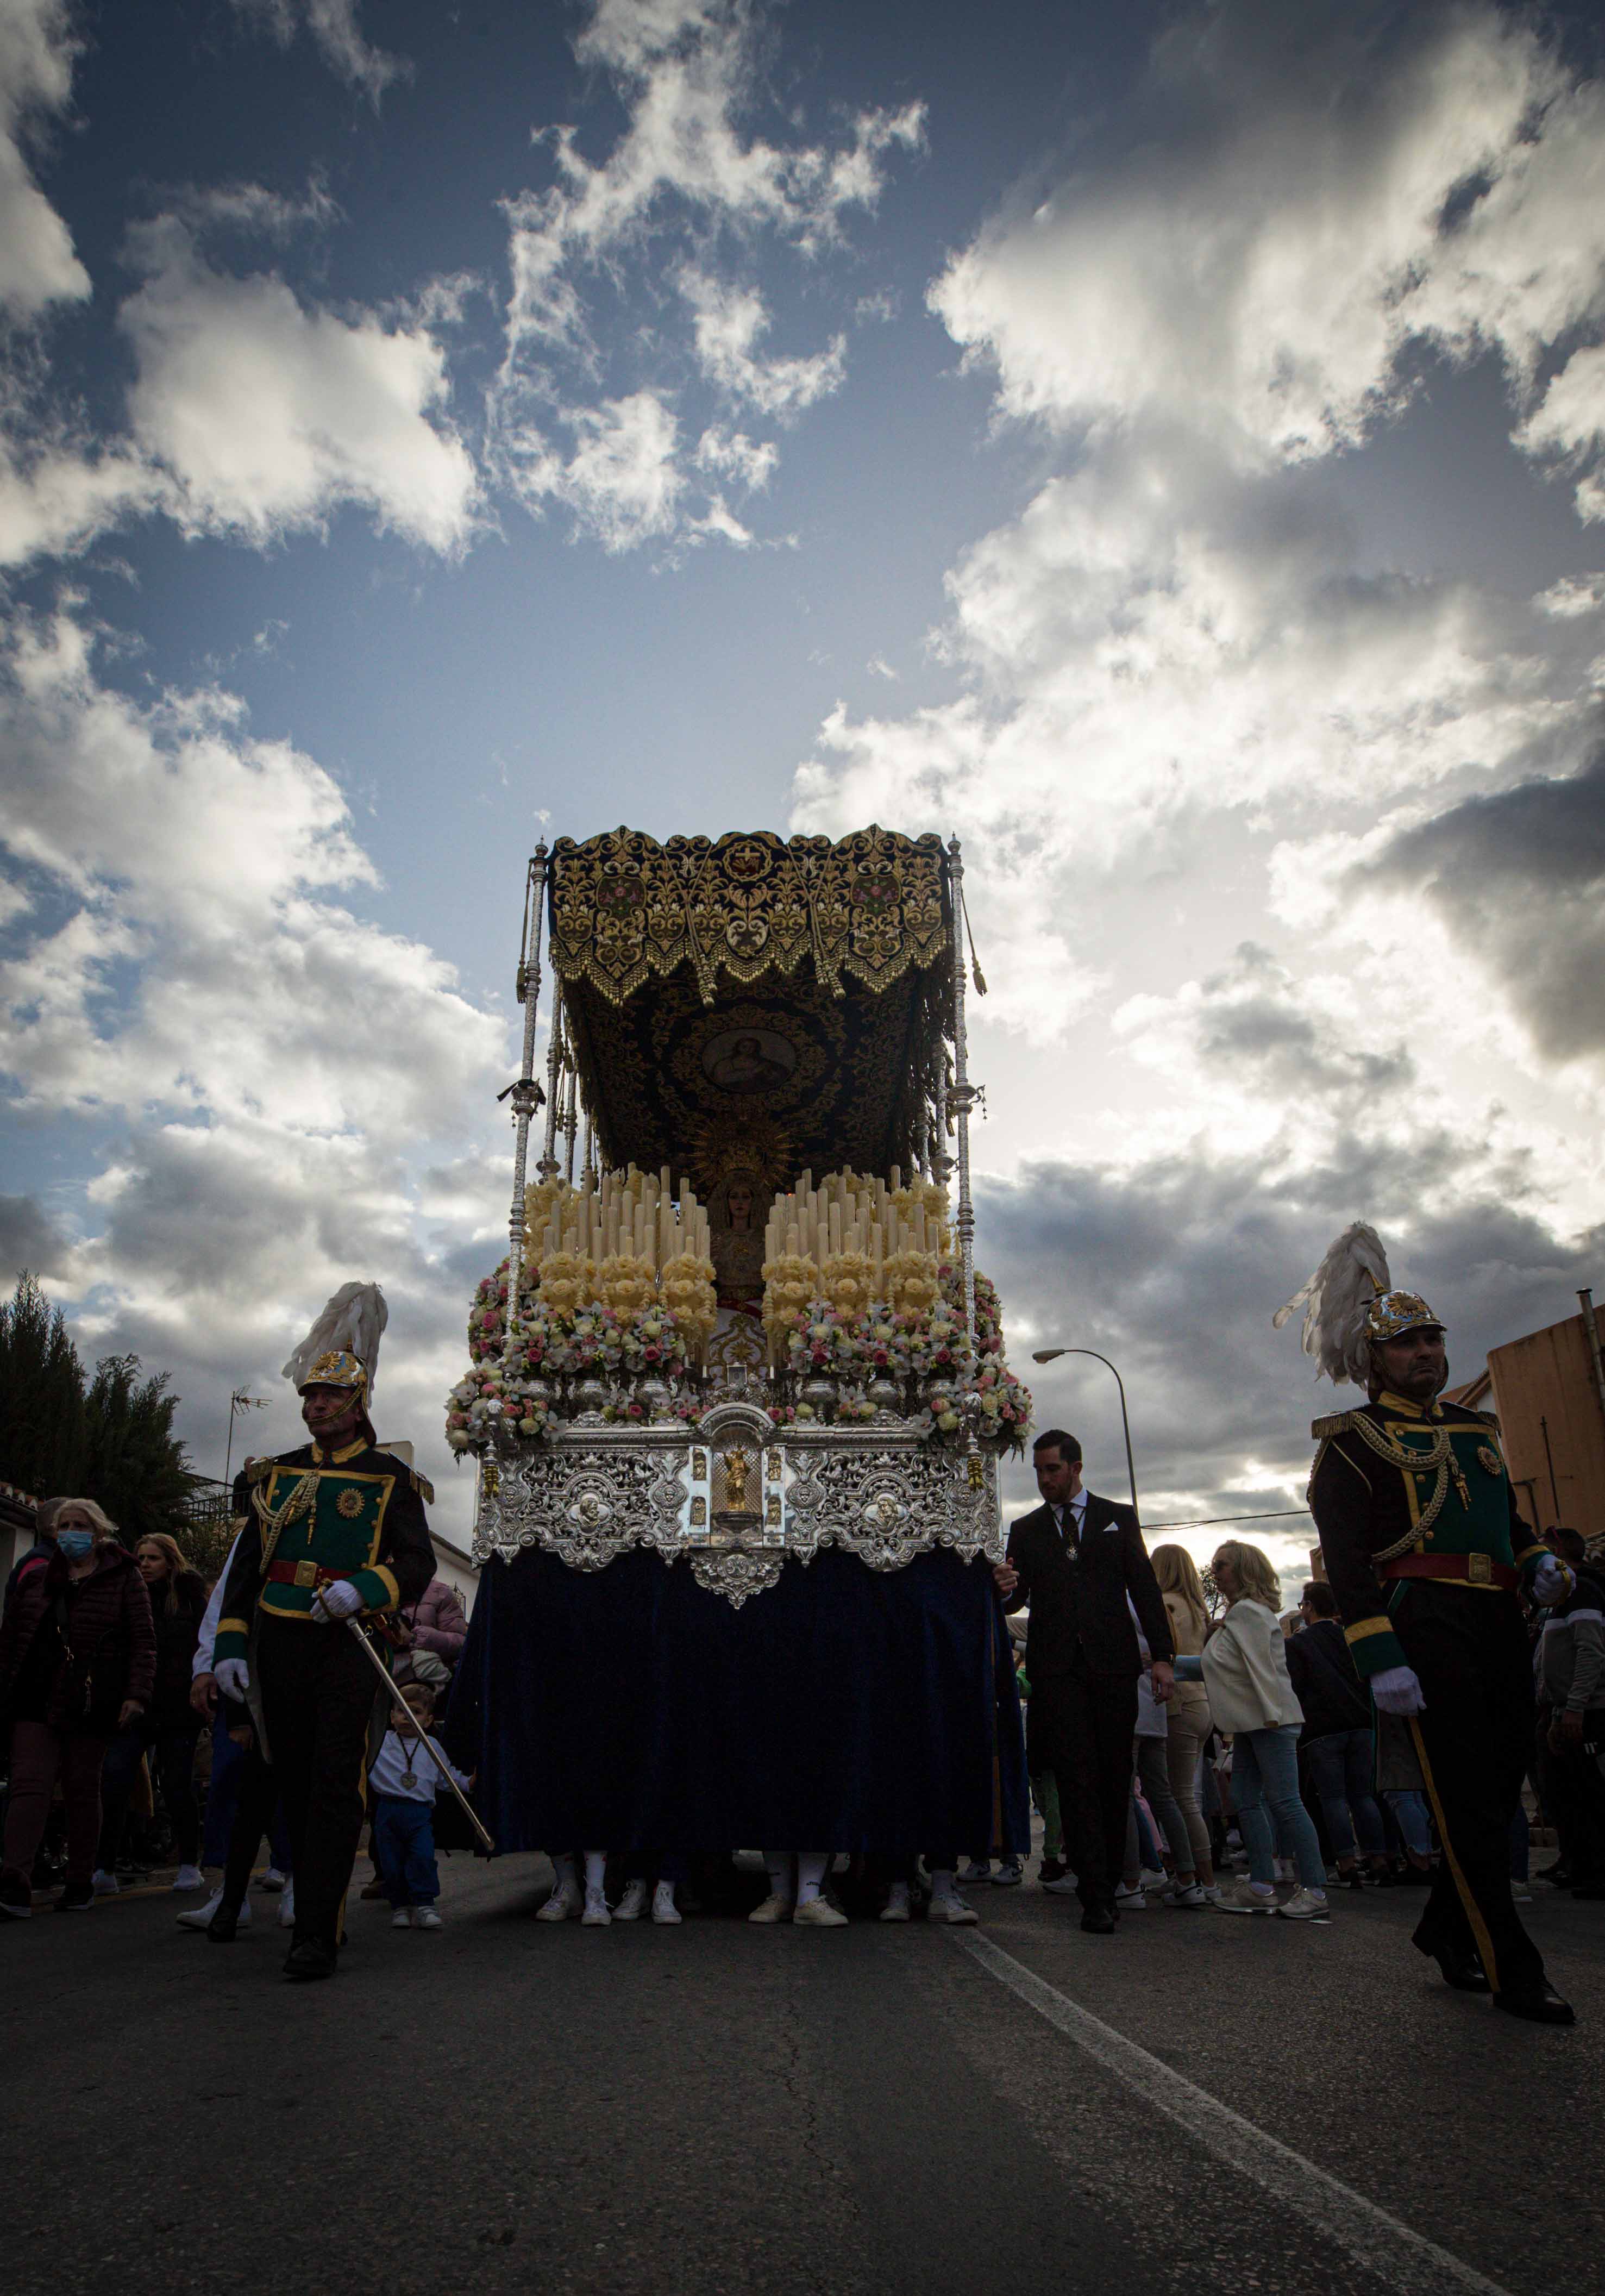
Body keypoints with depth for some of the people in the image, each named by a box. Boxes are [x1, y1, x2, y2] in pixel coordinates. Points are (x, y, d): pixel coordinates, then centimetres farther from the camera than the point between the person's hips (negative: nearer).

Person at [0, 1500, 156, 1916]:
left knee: (82, 1791, 5)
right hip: (36, 1702, 3)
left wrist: (136, 1695, -12)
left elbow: (143, 1642, -2)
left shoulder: (123, 1580, 2)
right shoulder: (34, 1579, 14)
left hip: (89, 1706, -2)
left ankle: (80, 1883, 15)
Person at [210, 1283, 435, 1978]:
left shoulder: (390, 1478, 0)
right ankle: (320, 1907, 26)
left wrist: (361, 1589, -24)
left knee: (335, 1787, -6)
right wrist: (230, 1645, 5)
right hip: (277, 1648, 4)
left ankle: (318, 1935, -1)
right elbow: (245, 1565, 13)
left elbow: (418, 1564, -6)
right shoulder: (276, 1473, 12)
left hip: (348, 1647, -4)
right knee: (295, 1785, 11)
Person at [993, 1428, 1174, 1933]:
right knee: (1077, 1778, -6)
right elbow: (1018, 1599, 9)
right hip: (1056, 1669, 0)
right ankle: (1096, 1895, -4)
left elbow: (1145, 1587, 6)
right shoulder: (1025, 1530, 12)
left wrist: (1162, 1656, -1)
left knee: (1115, 1777, 5)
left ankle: (1110, 1877, 20)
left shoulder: (1119, 1518, 10)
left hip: (1113, 1663, 0)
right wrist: (1006, 1589, -16)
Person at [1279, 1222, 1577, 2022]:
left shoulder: (1475, 1428, 20)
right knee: (1466, 1799, -4)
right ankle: (1512, 1969, 9)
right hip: (1424, 1630, -7)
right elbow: (1345, 1559, -10)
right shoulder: (1352, 1440, -3)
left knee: (1504, 1781, 12)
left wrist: (1538, 1562, 7)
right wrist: (1381, 1662, -18)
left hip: (1499, 1627, 7)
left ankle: (1445, 1928, 32)